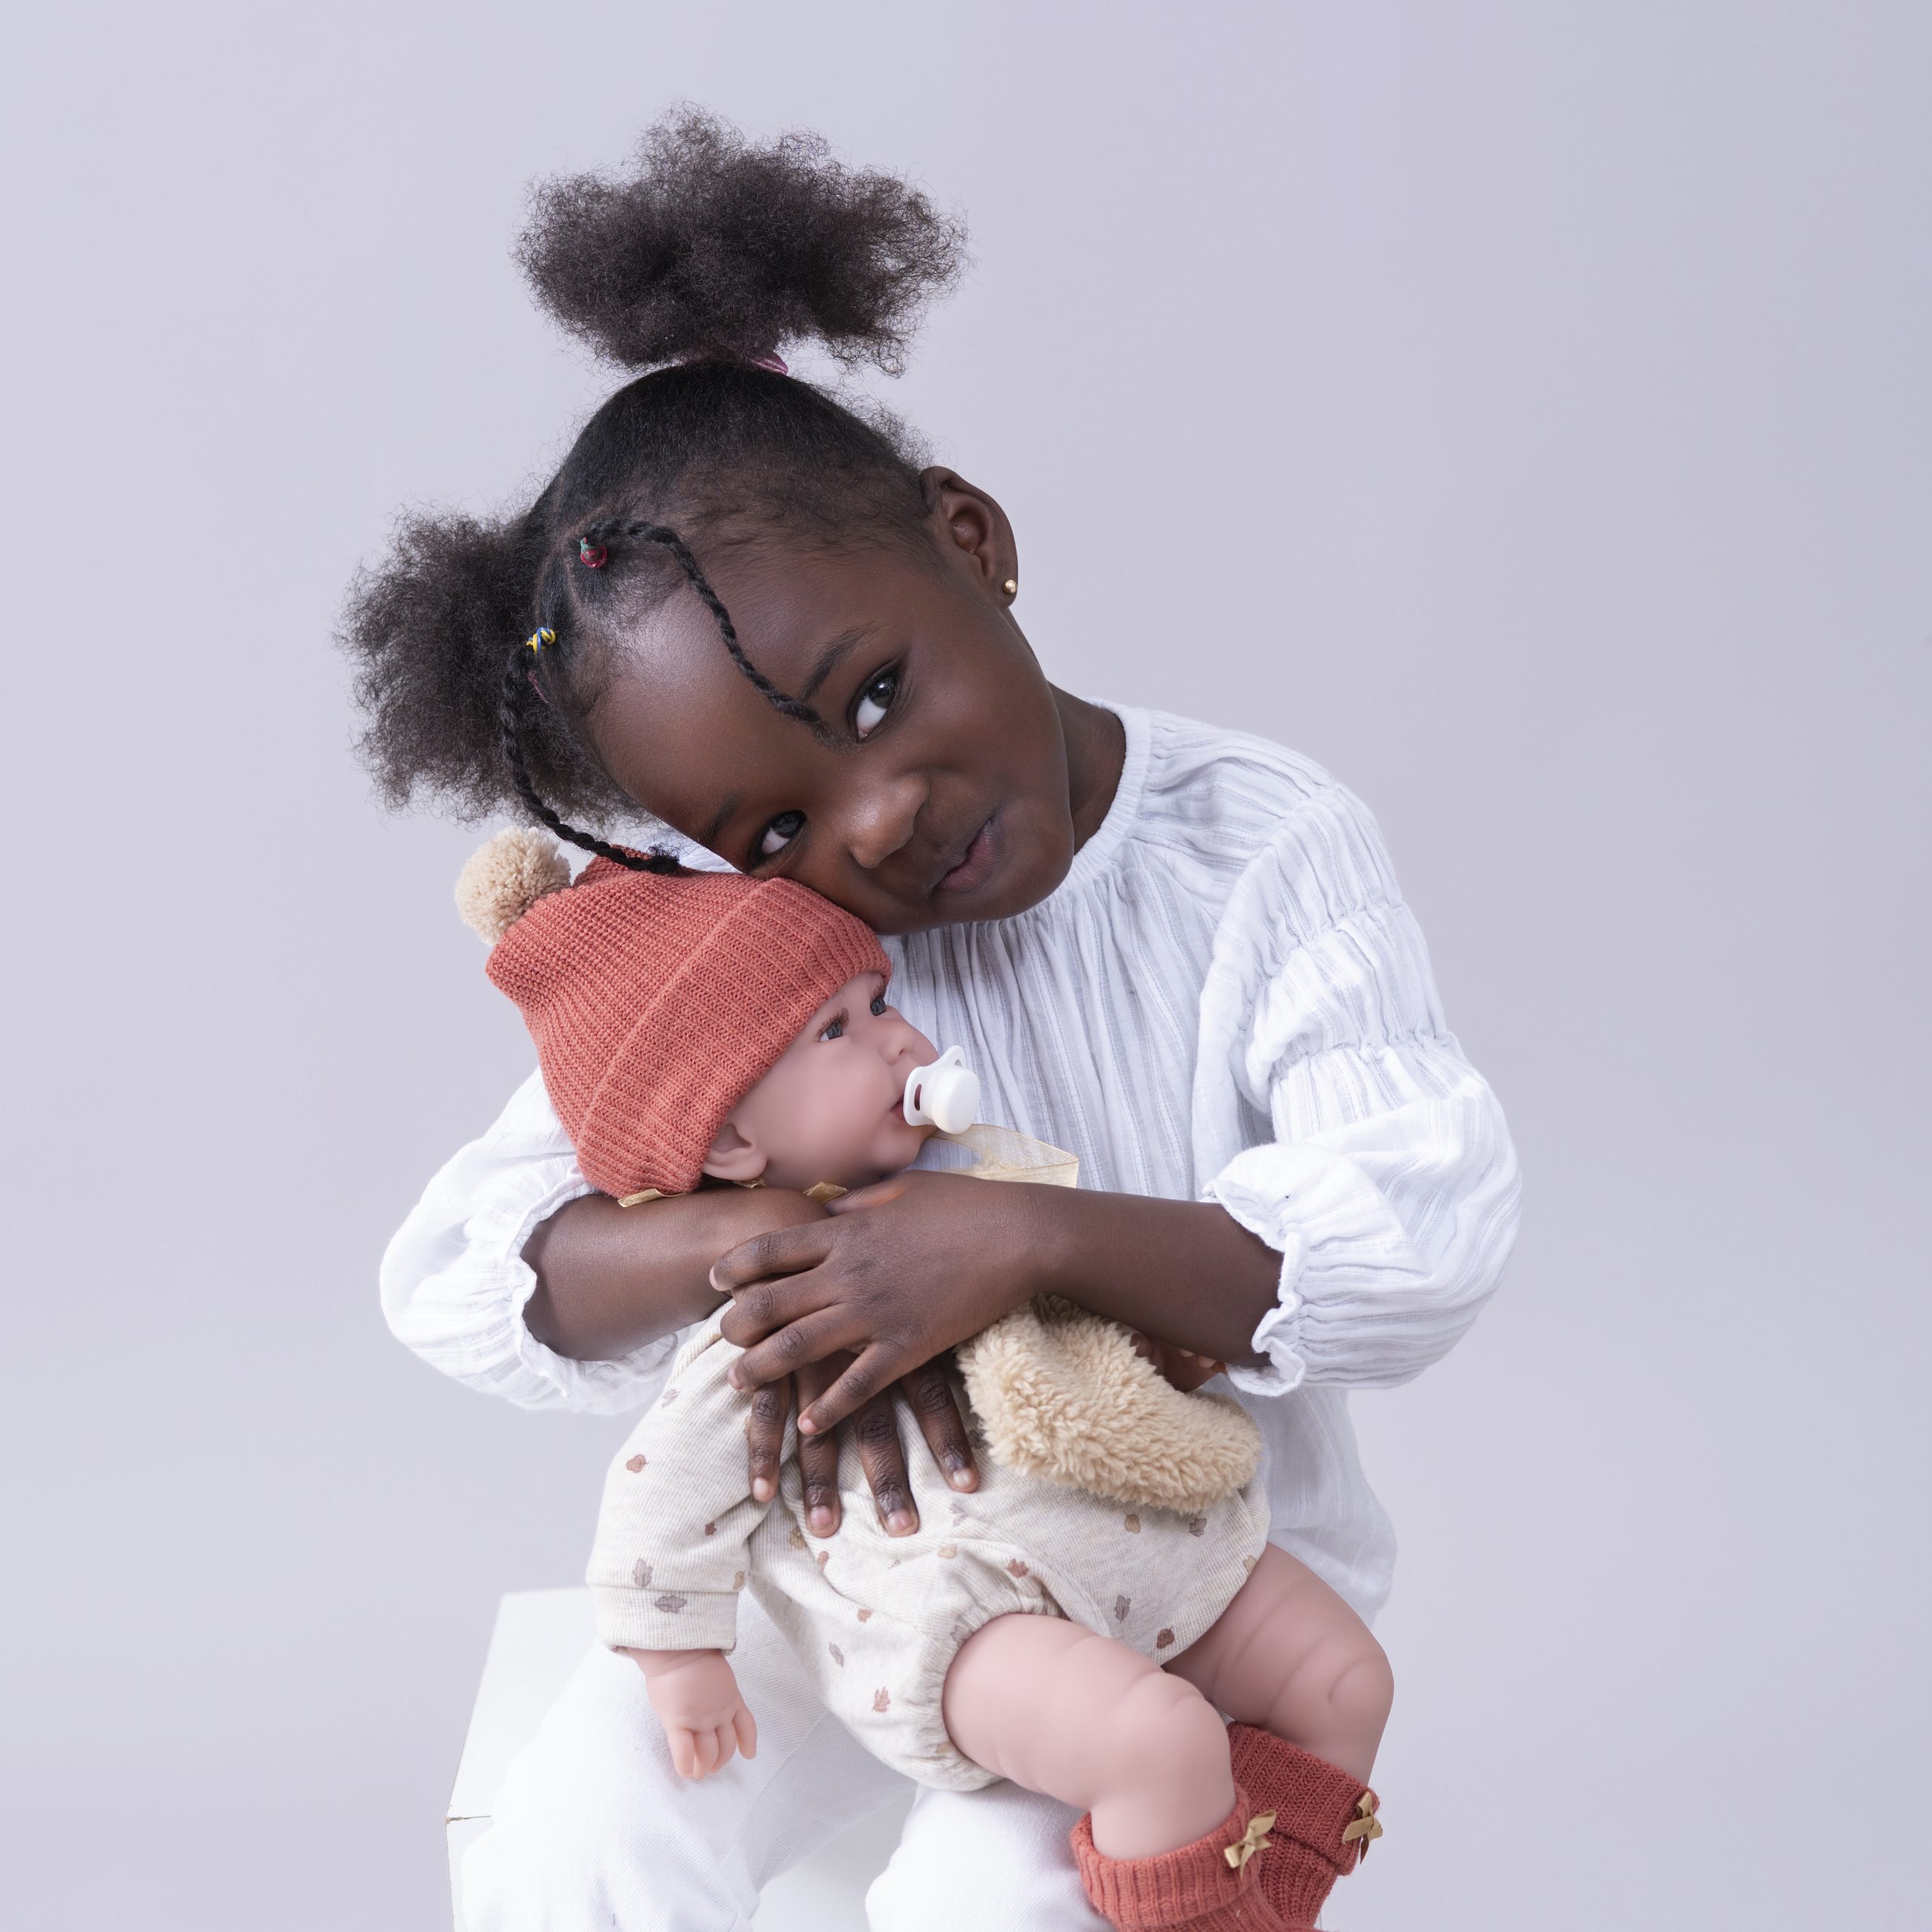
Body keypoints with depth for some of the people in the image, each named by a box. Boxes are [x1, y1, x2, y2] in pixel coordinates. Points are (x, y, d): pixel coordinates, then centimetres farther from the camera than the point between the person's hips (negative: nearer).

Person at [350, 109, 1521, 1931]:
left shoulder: (1265, 847, -16)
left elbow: (1427, 1244, -24)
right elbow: (446, 1270, -14)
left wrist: (1027, 1239, -37)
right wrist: (752, 1242, -34)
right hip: (872, 1535, 3)